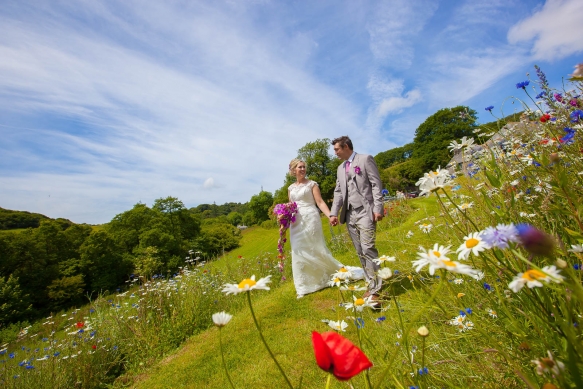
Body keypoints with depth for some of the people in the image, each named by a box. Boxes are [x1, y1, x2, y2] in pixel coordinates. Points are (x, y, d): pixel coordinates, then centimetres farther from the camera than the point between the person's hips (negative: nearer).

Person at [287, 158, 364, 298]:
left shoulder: (311, 184, -1)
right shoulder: (290, 188, 12)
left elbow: (320, 202, -9)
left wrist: (330, 216, -21)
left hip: (310, 219, -5)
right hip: (296, 223, 5)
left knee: (317, 249, 0)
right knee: (299, 253, 8)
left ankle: (341, 271, 22)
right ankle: (304, 287, 21)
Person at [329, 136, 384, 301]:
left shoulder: (365, 159, 2)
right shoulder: (340, 168, 20)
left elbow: (376, 184, -5)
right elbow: (338, 192, 16)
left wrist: (378, 208, -14)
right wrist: (333, 213, 6)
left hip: (365, 212, -6)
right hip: (350, 214, 7)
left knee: (368, 249, -12)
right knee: (360, 252, 7)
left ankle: (375, 290, -3)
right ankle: (372, 285, 18)